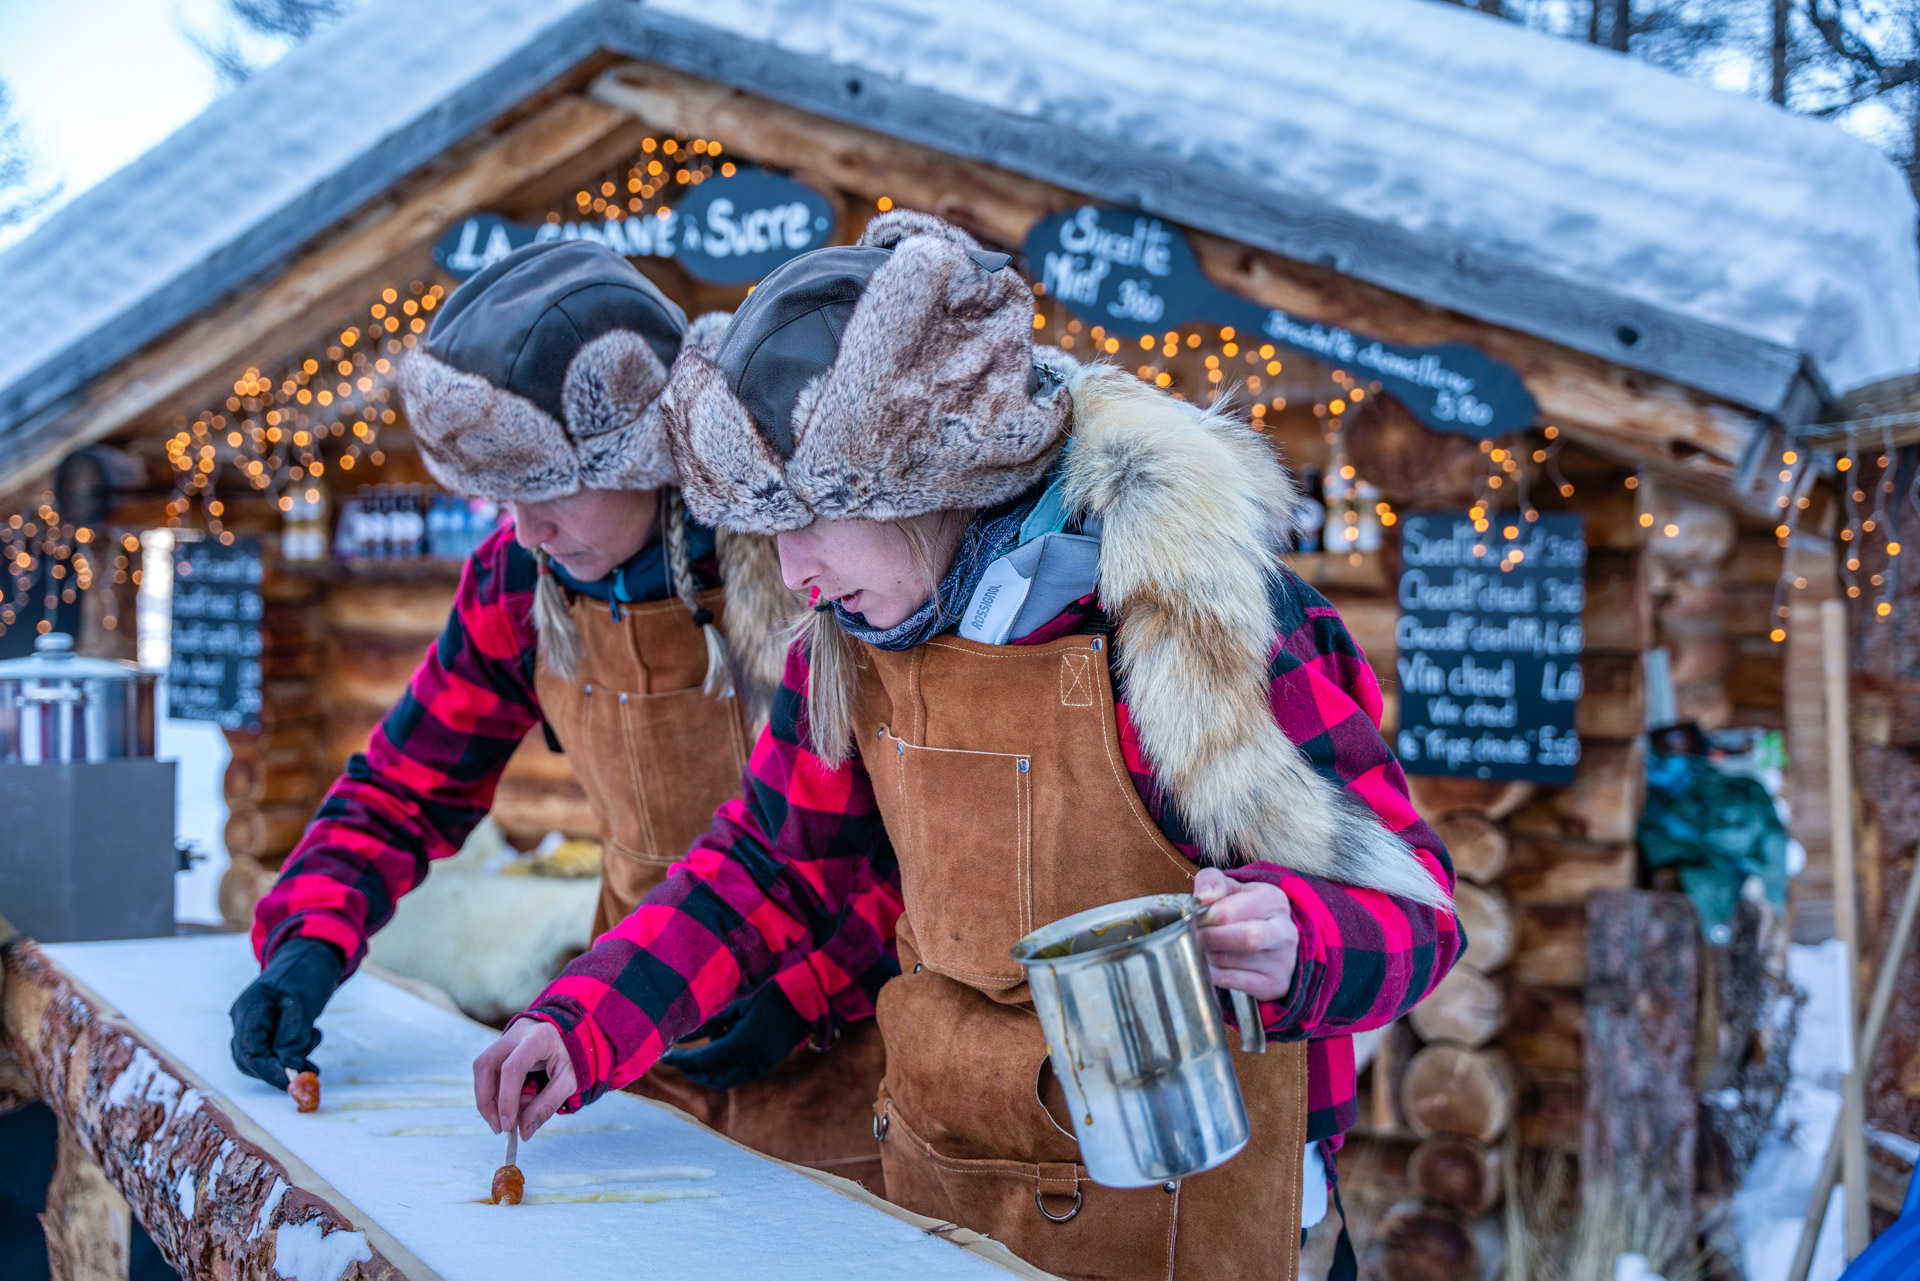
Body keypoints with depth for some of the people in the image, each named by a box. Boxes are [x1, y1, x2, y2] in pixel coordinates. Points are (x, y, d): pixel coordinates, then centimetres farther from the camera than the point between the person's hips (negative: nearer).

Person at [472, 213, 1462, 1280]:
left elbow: (1410, 903, -17)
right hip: (935, 1182, 6)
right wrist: (579, 1028, -5)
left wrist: (1291, 947, -39)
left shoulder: (1197, 615, -23)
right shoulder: (854, 636, -5)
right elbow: (775, 864, 7)